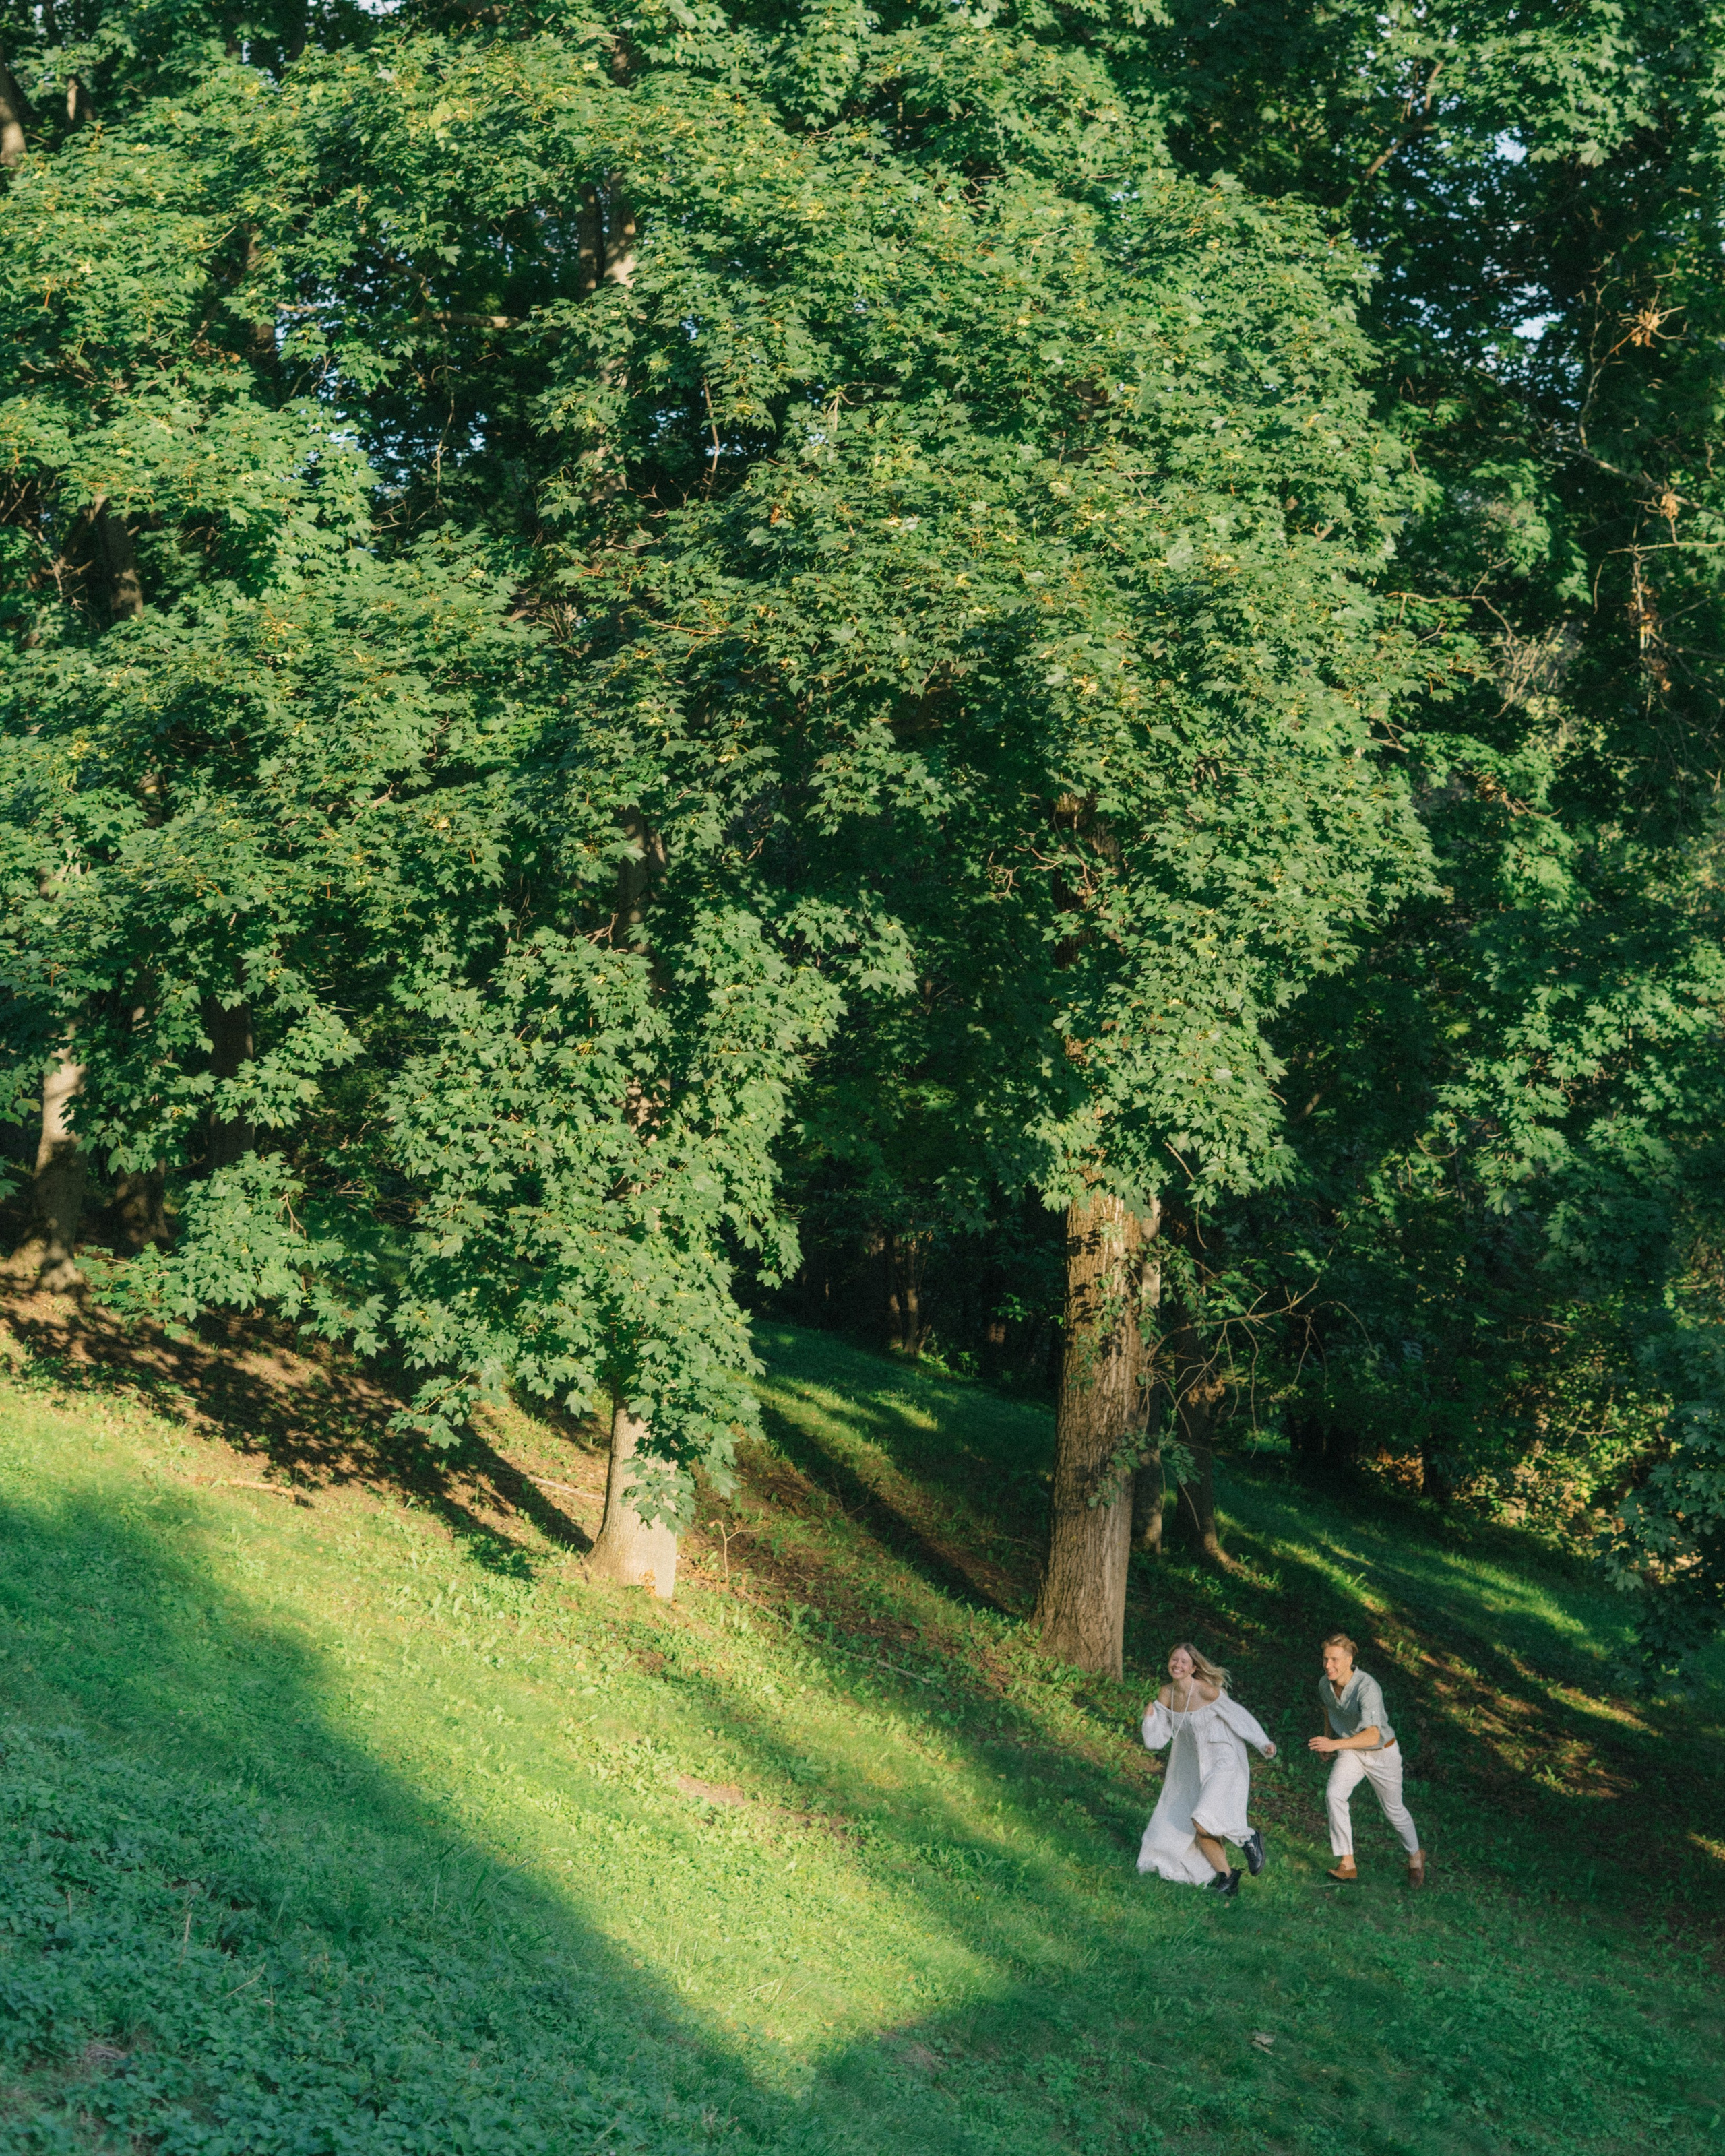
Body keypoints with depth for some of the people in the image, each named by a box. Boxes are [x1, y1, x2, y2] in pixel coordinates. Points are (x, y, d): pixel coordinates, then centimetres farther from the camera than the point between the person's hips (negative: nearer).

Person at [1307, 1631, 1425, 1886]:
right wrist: (1328, 1735, 15)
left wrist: (1335, 1745, -56)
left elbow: (1372, 1736, -46)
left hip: (1382, 1753, -5)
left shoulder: (1367, 1688, -36)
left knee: (1393, 1810, 15)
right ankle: (1347, 1864, -18)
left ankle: (1415, 1855, 44)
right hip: (1350, 1753, 5)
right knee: (1334, 1795, -22)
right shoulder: (1325, 1683, -15)